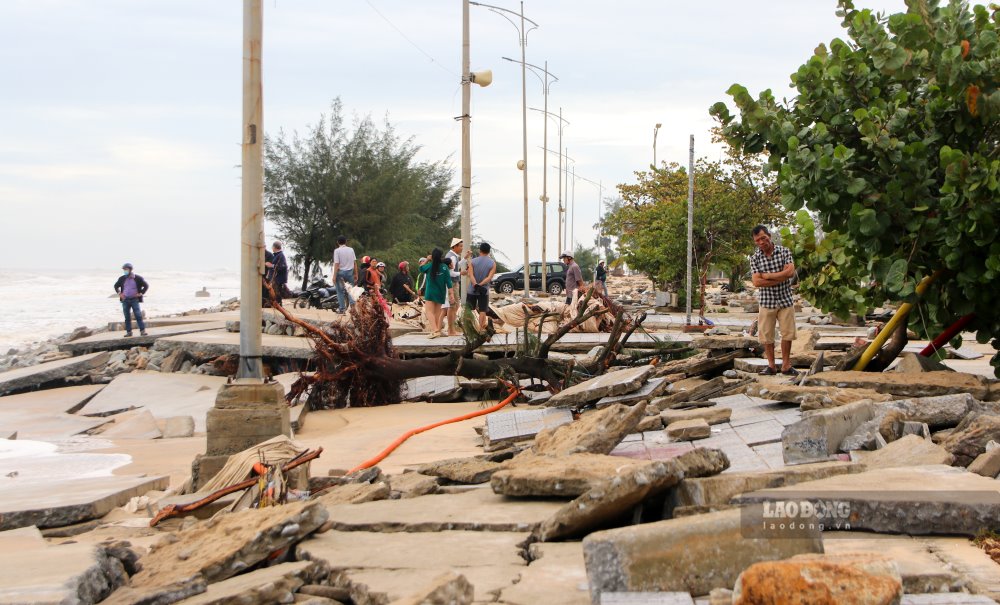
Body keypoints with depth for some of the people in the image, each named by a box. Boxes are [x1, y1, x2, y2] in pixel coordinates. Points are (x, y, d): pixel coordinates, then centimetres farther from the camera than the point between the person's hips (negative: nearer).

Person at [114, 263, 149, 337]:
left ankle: (142, 331, -6)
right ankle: (129, 332, 9)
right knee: (127, 317, 4)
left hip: (134, 300, -3)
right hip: (125, 300, 3)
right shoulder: (122, 278, 6)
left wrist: (141, 293, -3)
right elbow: (116, 286, 21)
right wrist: (119, 293, 8)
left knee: (138, 316, -9)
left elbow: (146, 286, 5)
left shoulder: (138, 278, -3)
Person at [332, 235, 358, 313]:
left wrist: (334, 276, -10)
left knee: (340, 291, 8)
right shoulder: (351, 250, 3)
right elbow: (355, 263, 2)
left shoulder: (337, 251, -8)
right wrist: (356, 274, 9)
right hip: (350, 272, 3)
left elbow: (336, 264, -13)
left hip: (341, 272, -3)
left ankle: (342, 308, 10)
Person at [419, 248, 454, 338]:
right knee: (438, 312, 15)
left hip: (430, 293, -3)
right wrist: (451, 294, -4)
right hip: (441, 293, 3)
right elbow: (448, 282, -6)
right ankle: (438, 330, 21)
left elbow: (421, 268, 13)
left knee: (430, 311, -7)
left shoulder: (429, 266, -9)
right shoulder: (444, 267, -5)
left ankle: (435, 330, -25)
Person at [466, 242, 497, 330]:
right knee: (482, 311, 4)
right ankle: (480, 329, 0)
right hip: (484, 290, -1)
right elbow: (490, 277, -15)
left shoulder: (472, 261, -2)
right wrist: (480, 285, -20)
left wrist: (476, 285, -25)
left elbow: (471, 275, -15)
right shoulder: (492, 263, -2)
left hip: (472, 290, 1)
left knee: (469, 310, 11)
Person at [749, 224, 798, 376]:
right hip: (766, 301, 0)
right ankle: (771, 366, 15)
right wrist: (780, 278, -15)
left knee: (787, 334, 3)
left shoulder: (784, 251, -3)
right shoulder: (755, 258, -3)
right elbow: (756, 282, -13)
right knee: (766, 335, 3)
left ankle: (786, 366, 13)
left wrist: (767, 275, -14)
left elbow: (790, 272, -16)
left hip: (785, 300, 0)